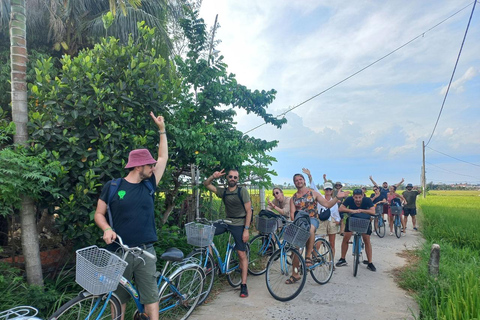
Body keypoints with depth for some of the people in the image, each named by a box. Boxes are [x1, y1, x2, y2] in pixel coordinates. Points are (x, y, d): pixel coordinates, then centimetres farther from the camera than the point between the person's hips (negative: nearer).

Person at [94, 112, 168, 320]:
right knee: (119, 297, 14)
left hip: (145, 251, 2)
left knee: (151, 295, 5)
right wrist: (107, 229, -17)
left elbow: (164, 158, 10)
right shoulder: (112, 186, -3)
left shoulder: (148, 185, 4)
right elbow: (99, 213, 4)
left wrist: (162, 130, 13)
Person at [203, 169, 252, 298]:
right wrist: (213, 176, -13)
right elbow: (206, 184, 8)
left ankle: (244, 285, 8)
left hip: (239, 224, -4)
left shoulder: (242, 191, -7)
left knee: (242, 254, -4)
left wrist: (246, 229, -14)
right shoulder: (223, 191, 6)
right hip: (227, 222, 5)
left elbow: (249, 211, -8)